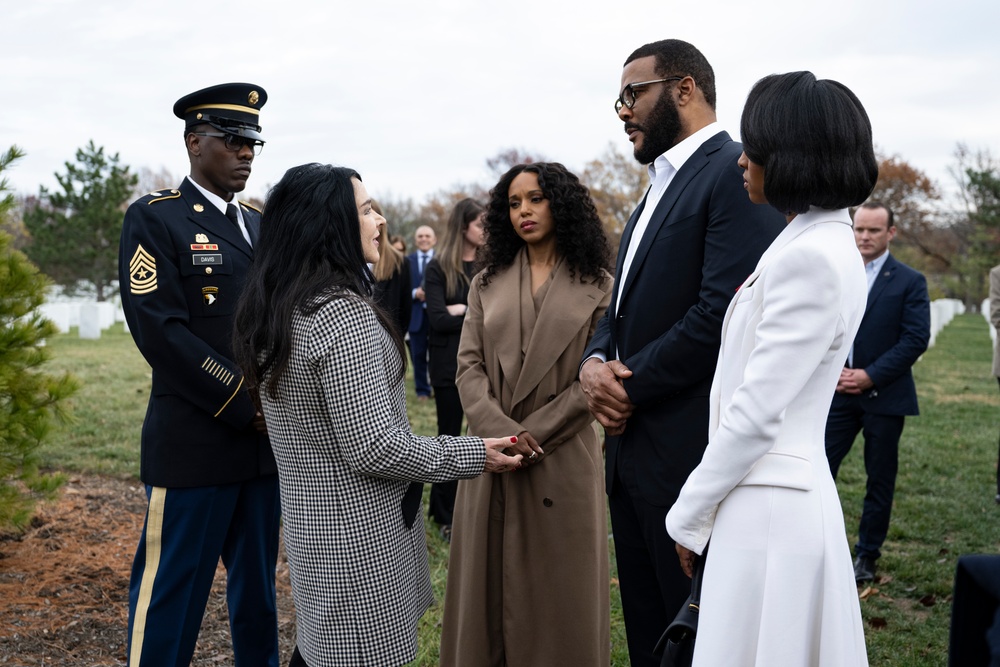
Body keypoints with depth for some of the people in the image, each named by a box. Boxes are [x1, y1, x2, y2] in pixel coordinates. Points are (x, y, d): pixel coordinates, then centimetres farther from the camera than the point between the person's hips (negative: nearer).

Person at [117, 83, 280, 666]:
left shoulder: (260, 225, 15)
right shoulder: (154, 218, -5)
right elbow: (162, 332, -15)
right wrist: (248, 406, -16)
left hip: (266, 443, 6)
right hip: (195, 445, -6)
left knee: (257, 587, 16)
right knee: (172, 595, 3)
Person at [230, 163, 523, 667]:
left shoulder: (275, 306, 5)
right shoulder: (341, 310, -22)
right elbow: (374, 448, -23)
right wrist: (472, 455, -13)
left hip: (311, 521, 9)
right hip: (359, 533, -9)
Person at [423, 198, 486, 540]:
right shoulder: (438, 268, -4)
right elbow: (438, 319, -14)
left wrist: (462, 310, -13)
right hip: (450, 366, -2)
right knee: (450, 438, 8)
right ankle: (446, 515, 21)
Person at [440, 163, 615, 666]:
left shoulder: (596, 287, 2)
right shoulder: (487, 285, 11)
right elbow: (468, 366, 2)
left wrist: (534, 434, -14)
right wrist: (500, 431, -15)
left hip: (563, 460, -3)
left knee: (559, 591, 6)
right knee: (490, 585, 10)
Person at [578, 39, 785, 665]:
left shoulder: (738, 173, -13)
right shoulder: (659, 187, 18)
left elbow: (723, 314, -23)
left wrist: (630, 387, -12)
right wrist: (594, 361, -3)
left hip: (690, 453, -9)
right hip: (633, 449, 9)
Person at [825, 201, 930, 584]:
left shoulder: (910, 282, -2)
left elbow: (916, 339, -9)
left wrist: (871, 376, -15)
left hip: (885, 395, -2)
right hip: (839, 392, 2)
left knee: (880, 479, 7)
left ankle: (867, 555, 20)